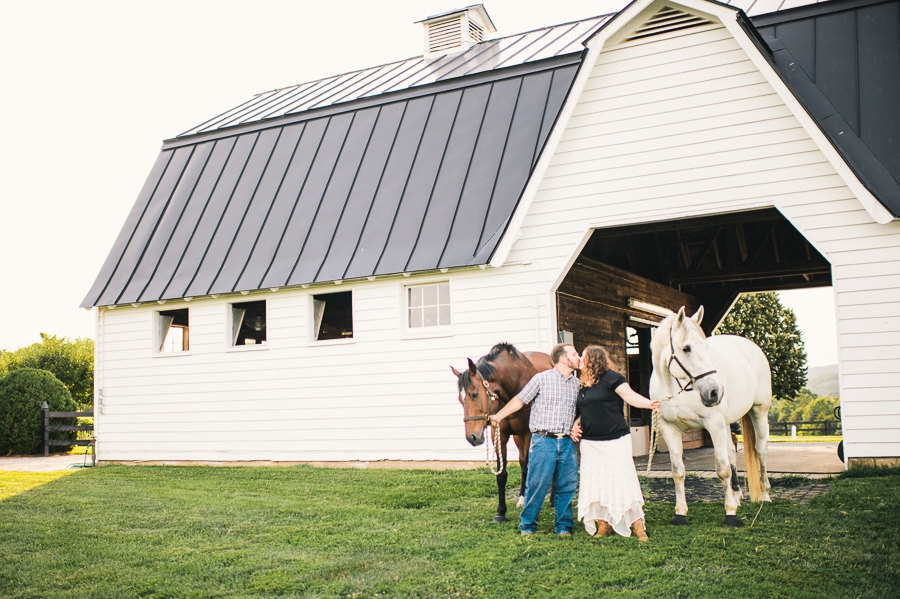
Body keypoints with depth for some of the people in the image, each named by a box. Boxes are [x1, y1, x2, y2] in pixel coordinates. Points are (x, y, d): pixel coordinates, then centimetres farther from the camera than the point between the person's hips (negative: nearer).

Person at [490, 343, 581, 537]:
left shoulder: (577, 384, 12)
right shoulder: (541, 379, -1)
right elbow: (520, 400, 3)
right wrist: (498, 416, 0)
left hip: (567, 442, 4)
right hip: (543, 441, -4)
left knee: (566, 487, 7)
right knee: (537, 485, -1)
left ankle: (563, 525, 20)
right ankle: (527, 525, 12)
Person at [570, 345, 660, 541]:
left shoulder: (611, 378, -7)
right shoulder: (583, 386, 12)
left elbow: (630, 396, -16)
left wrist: (650, 404, -33)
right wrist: (575, 425, 4)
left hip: (615, 440, -6)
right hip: (590, 443, 7)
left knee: (622, 480, -5)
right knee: (595, 483, 6)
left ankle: (638, 525, 5)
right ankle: (604, 524, 17)